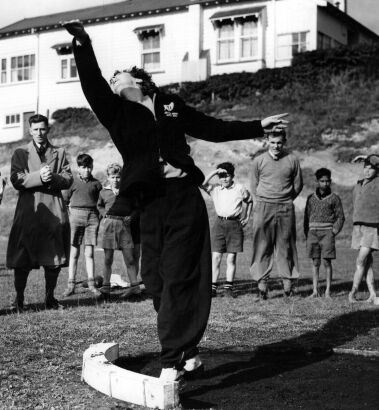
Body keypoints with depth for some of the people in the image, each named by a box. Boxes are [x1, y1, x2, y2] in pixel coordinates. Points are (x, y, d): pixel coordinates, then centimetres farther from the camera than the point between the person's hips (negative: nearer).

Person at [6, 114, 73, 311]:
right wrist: (39, 177, -17)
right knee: (22, 259, -2)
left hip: (54, 211, 2)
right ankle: (19, 298, 9)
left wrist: (53, 178, -14)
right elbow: (16, 179, -3)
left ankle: (50, 297, 16)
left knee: (54, 258, 3)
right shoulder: (20, 153, 10)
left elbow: (68, 179, 6)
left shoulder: (59, 153, 15)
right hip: (28, 210, -2)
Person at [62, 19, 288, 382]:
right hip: (151, 205, 1)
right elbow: (92, 84, -5)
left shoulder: (171, 106, 14)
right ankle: (186, 354, 16)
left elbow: (215, 129, 21)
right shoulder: (116, 111, 12)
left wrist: (258, 126, 23)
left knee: (180, 280, -6)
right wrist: (82, 44, -19)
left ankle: (174, 361, -4)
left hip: (185, 199, -1)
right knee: (157, 281, 2)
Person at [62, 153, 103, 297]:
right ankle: (71, 284, 3)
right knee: (74, 252, 0)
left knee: (89, 252, 2)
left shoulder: (96, 183, 9)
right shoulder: (73, 182, 4)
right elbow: (65, 199, 10)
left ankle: (91, 284, 6)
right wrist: (73, 208, 2)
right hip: (76, 214, -1)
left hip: (92, 215, 1)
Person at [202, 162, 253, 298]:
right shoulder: (215, 189, 5)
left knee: (231, 258, 3)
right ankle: (213, 287, 0)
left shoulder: (240, 189, 4)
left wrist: (247, 218, 13)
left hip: (235, 224, 0)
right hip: (219, 223, 1)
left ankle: (228, 287, 10)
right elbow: (203, 184, -12)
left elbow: (249, 201, 20)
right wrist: (214, 172, -14)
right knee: (216, 257, -3)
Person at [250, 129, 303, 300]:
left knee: (286, 246, 3)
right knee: (262, 247, -2)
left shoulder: (292, 160, 3)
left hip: (285, 208, 0)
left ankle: (288, 283, 8)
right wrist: (261, 203, 8)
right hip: (263, 207, 0)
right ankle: (262, 286, 0)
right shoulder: (259, 161, 4)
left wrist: (286, 201, 11)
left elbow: (298, 185, 12)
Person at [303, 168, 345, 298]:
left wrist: (334, 232, -6)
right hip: (313, 232, 2)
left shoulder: (334, 198, 3)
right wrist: (307, 234, 5)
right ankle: (315, 291, 6)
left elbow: (340, 217, 5)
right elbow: (306, 217, 14)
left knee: (327, 262, -4)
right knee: (315, 262, 3)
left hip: (327, 232, -2)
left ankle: (328, 291, 1)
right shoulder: (311, 198, 10)